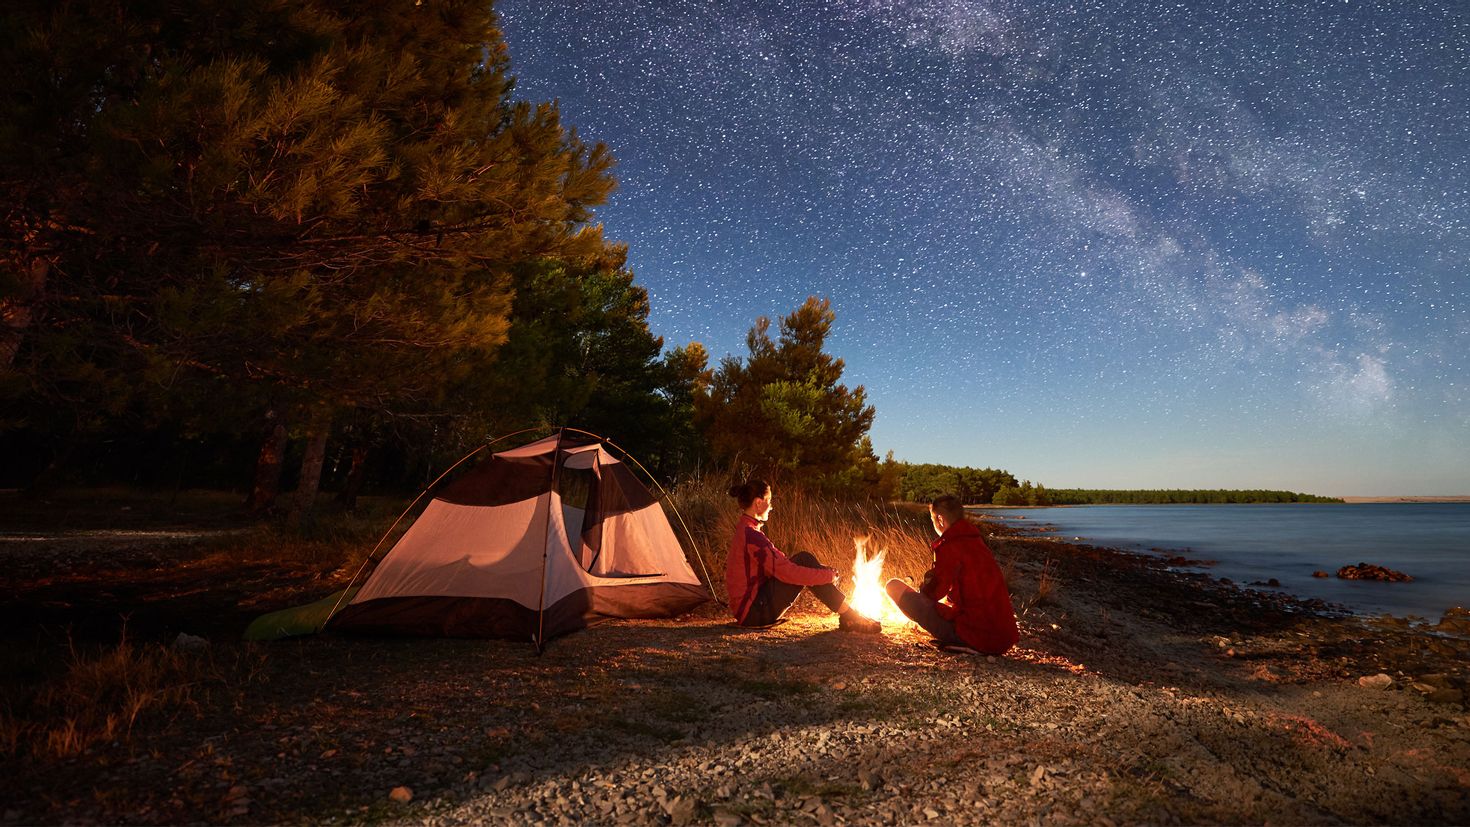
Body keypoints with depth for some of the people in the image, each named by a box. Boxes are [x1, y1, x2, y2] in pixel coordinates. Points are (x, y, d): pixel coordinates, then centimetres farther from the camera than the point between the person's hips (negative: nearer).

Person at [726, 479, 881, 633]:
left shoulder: (745, 531, 12)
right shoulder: (751, 535, -20)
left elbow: (781, 562, 14)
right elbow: (787, 572, -24)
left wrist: (823, 570, 6)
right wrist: (828, 576, -12)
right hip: (754, 612, -10)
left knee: (804, 559, 4)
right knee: (805, 561, -12)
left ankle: (849, 615, 2)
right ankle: (850, 617, -6)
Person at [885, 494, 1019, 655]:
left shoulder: (950, 546, -15)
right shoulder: (978, 541, 12)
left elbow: (934, 592, -12)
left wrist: (924, 587, 10)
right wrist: (934, 577, 21)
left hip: (975, 637, -9)